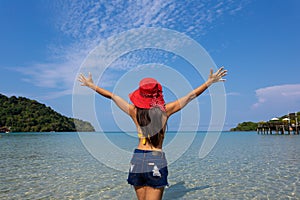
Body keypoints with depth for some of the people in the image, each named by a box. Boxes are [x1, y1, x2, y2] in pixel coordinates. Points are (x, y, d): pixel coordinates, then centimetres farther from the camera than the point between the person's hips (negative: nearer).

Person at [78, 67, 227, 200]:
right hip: (157, 160, -2)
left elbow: (111, 96, 8)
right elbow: (191, 95, 2)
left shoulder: (135, 111, -1)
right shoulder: (165, 110, -5)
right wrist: (210, 81, 12)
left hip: (137, 160, 3)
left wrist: (90, 85, 20)